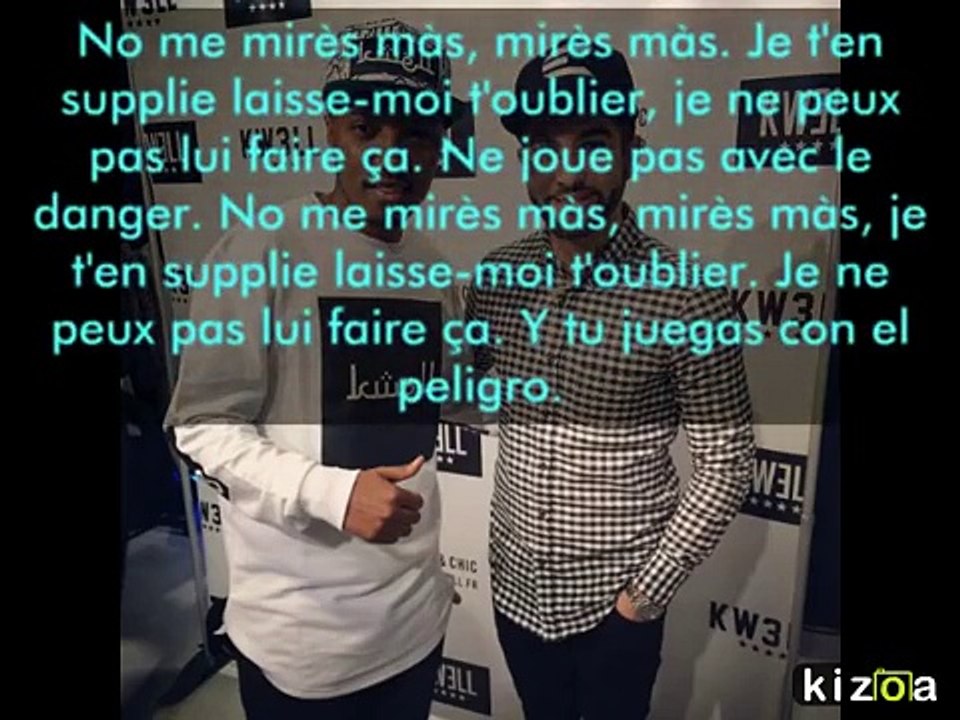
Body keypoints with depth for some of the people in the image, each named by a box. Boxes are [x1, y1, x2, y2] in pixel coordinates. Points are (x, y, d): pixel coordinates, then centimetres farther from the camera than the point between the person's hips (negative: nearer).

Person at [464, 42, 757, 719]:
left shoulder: (688, 294, -19)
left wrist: (651, 588, -11)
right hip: (517, 581, 4)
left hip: (615, 596, -4)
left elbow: (727, 464, -12)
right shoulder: (497, 277, -7)